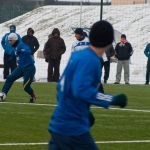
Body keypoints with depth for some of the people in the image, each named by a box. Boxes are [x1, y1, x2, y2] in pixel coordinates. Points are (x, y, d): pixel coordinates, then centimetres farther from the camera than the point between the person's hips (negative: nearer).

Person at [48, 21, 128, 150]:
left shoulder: (78, 55, 9)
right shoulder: (90, 61, -16)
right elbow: (81, 91, -27)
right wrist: (113, 100, -23)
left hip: (60, 123, 9)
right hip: (72, 127, -9)